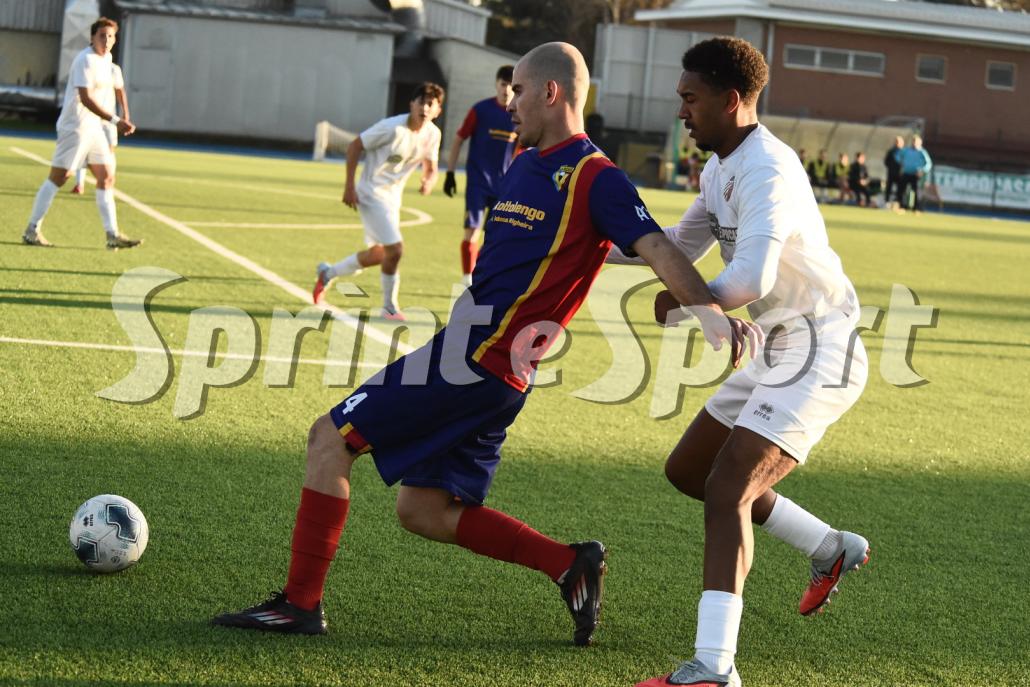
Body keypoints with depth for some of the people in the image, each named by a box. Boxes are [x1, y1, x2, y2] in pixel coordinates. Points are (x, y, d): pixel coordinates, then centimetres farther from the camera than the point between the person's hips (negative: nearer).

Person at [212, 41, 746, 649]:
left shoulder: (596, 178, -11)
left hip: (477, 360, -10)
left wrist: (710, 311, -34)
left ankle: (301, 603, 0)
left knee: (331, 438, -6)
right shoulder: (522, 167, 17)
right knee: (425, 512, 12)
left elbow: (656, 247, -21)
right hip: (473, 357, 10)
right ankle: (571, 564, 13)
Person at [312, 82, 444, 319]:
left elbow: (430, 168, 8)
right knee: (395, 249, -16)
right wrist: (349, 186, -16)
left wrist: (428, 182, -17)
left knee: (378, 254, 18)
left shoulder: (432, 134, -3)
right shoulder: (393, 128, -22)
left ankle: (327, 273, 40)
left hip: (392, 197, 8)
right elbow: (354, 146, -14)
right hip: (372, 193, -8)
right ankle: (390, 308, 3)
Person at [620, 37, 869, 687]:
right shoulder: (721, 169, 9)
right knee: (688, 470, 17)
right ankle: (833, 548, 29)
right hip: (778, 352, 10)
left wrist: (682, 301, -20)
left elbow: (750, 278, -37)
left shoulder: (767, 172, -23)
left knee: (727, 491, -20)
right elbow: (684, 244, 25)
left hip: (819, 354, -10)